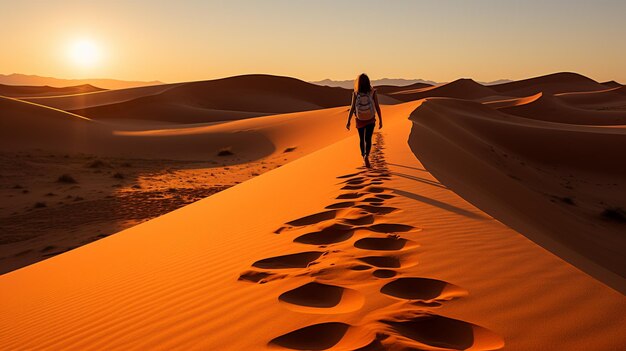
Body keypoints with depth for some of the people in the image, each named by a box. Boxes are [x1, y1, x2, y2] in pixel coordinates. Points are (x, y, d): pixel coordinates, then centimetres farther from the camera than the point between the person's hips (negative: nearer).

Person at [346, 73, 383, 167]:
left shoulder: (355, 93, -14)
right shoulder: (373, 92, -13)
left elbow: (352, 108, -15)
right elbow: (377, 107, -10)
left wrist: (348, 122, -7)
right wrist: (380, 121, -1)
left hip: (360, 120, 1)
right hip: (370, 120, -1)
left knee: (362, 139, 19)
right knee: (368, 139, 3)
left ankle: (364, 157, 31)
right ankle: (366, 156, -22)